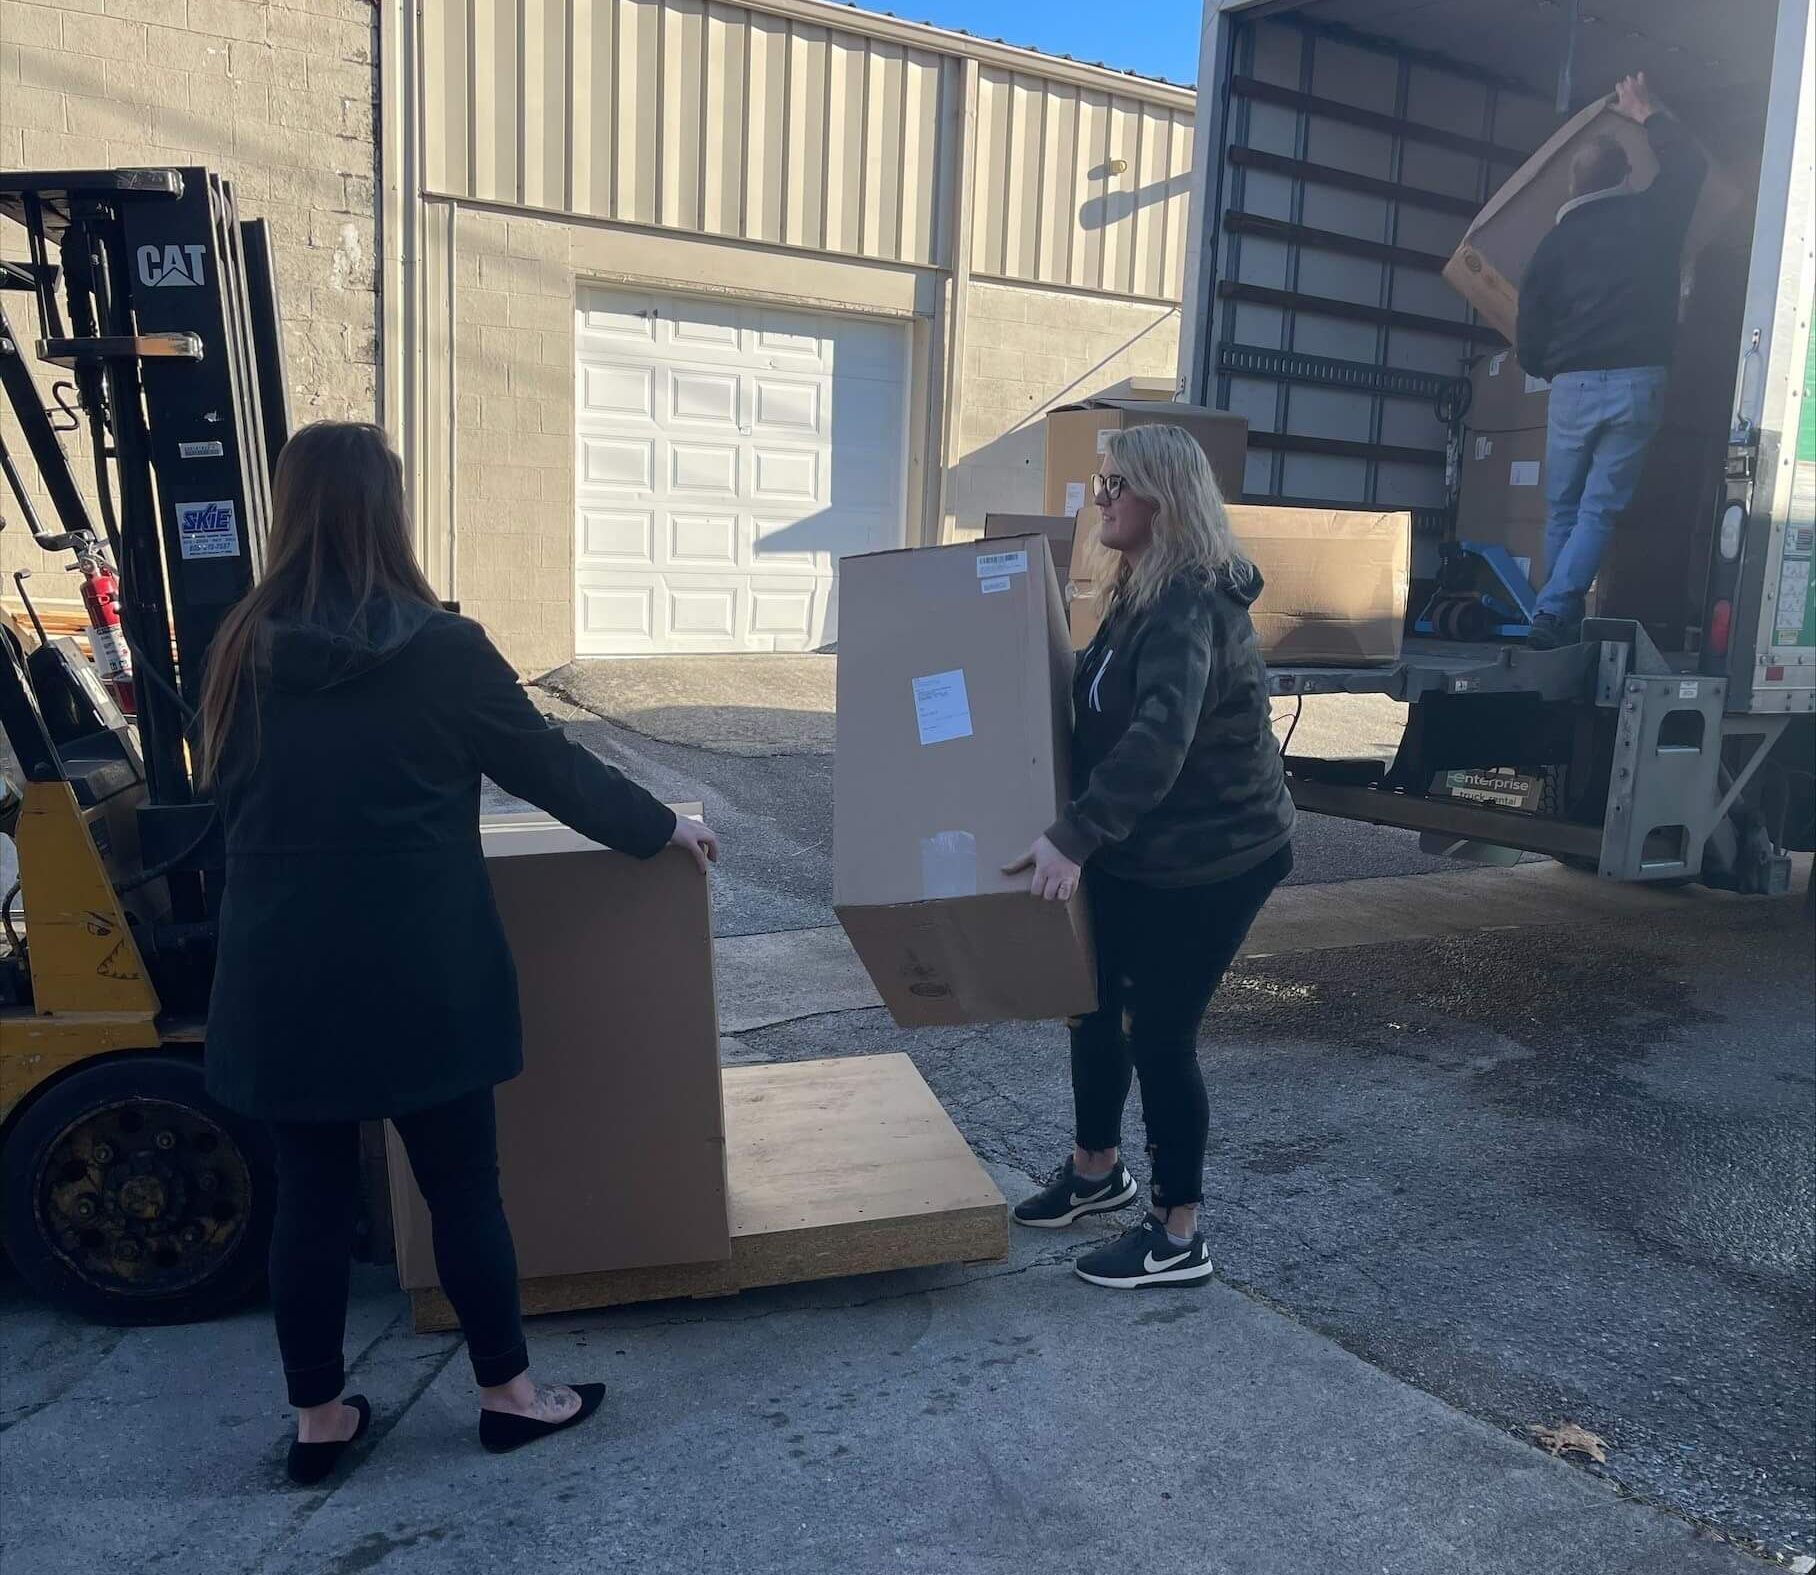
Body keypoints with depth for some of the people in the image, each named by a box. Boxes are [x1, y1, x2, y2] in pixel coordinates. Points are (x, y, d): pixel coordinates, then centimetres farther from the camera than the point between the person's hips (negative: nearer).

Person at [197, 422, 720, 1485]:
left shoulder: (244, 651, 2)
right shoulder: (440, 649, -11)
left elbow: (230, 801, 15)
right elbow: (552, 769, -3)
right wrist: (663, 828, 11)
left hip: (280, 973, 4)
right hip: (418, 976, -4)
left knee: (313, 1193, 14)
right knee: (463, 1186, 10)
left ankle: (320, 1419, 27)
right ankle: (509, 1392, 25)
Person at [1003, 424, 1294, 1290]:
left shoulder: (1190, 607, -24)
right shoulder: (1143, 591, 8)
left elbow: (1159, 737, -39)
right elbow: (1101, 704, 20)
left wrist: (1072, 836, -44)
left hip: (1214, 856, -9)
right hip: (1140, 851, 10)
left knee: (1160, 1029, -1)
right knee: (1094, 997, 18)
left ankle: (1178, 1237, 18)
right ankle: (1096, 1170, 41)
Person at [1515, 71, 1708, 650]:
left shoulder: (1556, 241, 6)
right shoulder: (1652, 216, 5)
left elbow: (1529, 334, 6)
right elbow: (1691, 166, 27)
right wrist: (1647, 115, 37)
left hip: (1572, 386, 1)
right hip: (1638, 382, 0)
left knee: (1562, 511, 10)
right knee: (1599, 511, 0)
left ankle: (1561, 622, 12)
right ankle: (1553, 615, -14)